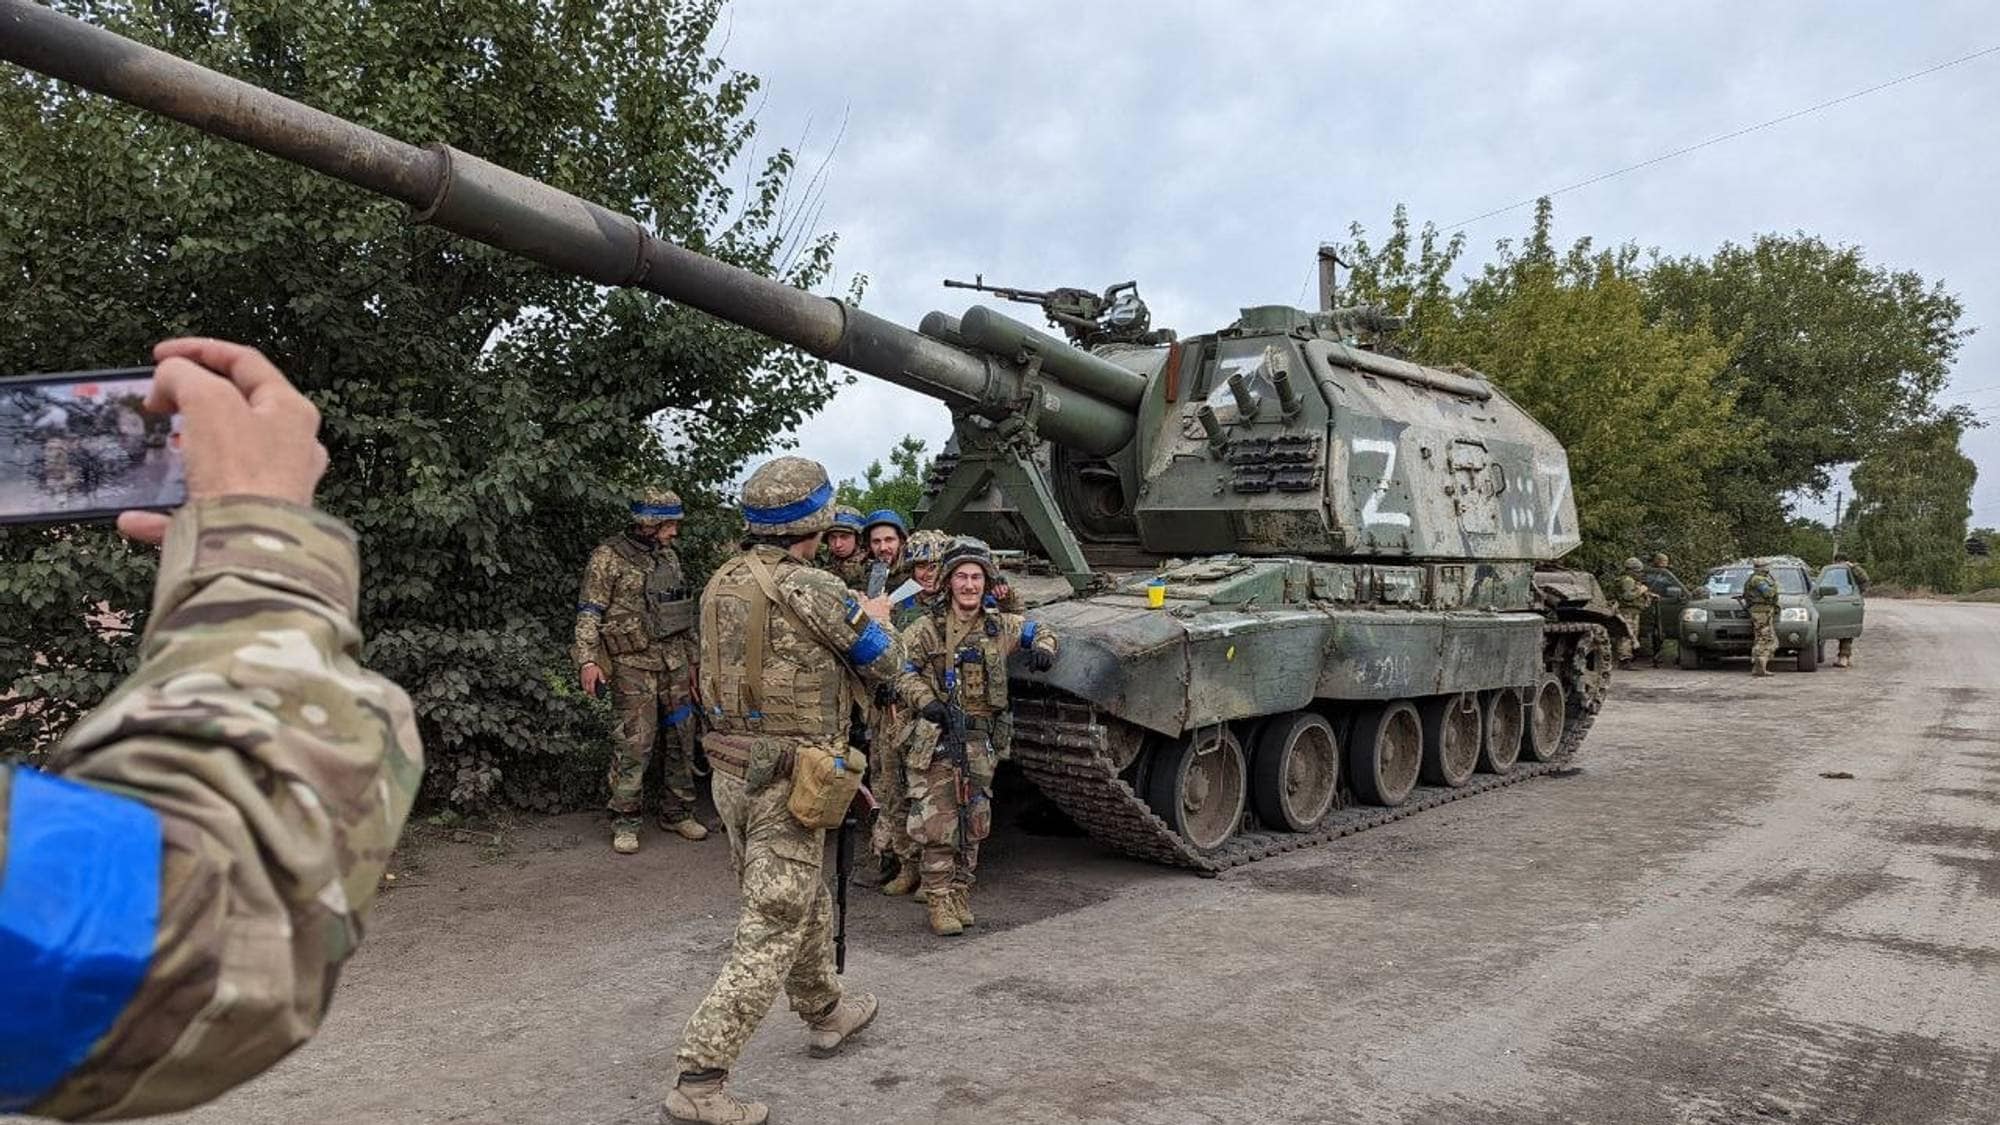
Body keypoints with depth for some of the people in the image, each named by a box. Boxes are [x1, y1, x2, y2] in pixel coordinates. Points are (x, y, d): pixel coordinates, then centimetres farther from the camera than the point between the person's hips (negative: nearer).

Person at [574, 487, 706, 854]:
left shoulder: (669, 556, 13)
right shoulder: (608, 557, -6)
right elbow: (589, 612, -10)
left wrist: (693, 661, 19)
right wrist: (588, 659, -21)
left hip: (674, 662, 6)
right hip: (633, 664, -6)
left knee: (682, 739, 9)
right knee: (635, 744, -7)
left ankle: (677, 813, 22)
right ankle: (624, 823, 4)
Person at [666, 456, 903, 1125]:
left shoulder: (719, 586, 4)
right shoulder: (812, 589, -17)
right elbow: (884, 666, -5)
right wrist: (873, 618, 17)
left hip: (730, 770, 8)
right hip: (788, 781, -8)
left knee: (805, 899, 25)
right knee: (770, 932, -1)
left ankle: (826, 1013, 44)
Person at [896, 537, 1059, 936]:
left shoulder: (1000, 626, 9)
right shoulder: (927, 629, -3)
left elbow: (1039, 631, 25)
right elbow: (899, 670, -4)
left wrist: (1043, 649, 3)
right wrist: (926, 701, -19)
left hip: (980, 742, 4)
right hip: (935, 739, -4)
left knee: (972, 826, 10)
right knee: (936, 826, -6)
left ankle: (961, 898, 23)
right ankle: (940, 903, 4)